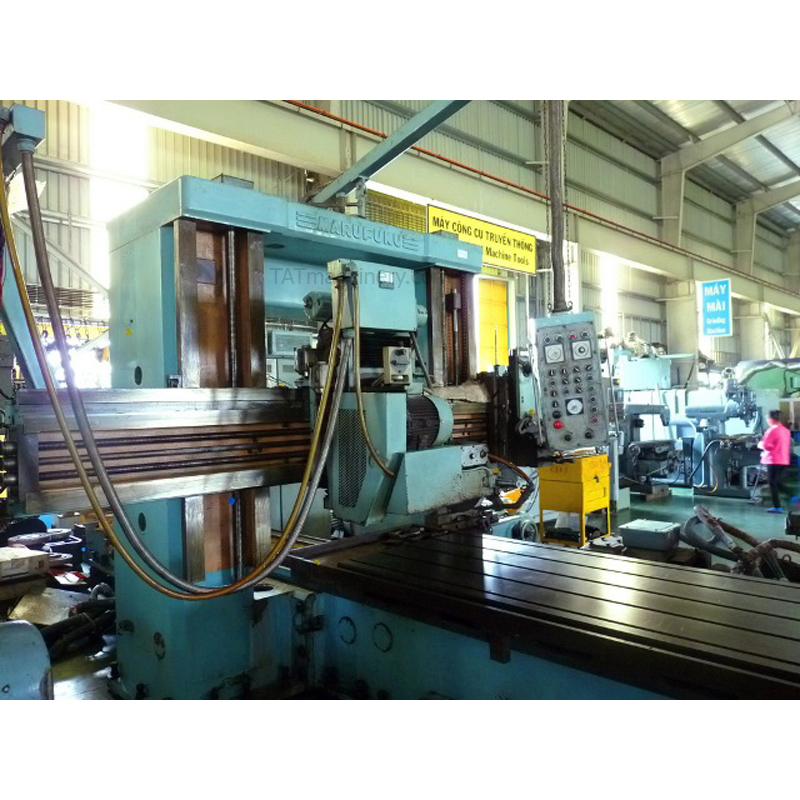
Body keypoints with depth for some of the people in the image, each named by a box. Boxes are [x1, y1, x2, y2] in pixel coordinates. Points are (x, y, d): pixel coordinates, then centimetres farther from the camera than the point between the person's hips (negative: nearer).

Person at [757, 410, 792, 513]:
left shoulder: (772, 430, -14)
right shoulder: (786, 430, 12)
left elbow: (766, 446, -17)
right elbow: (788, 446, 21)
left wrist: (760, 445, 3)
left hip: (773, 461, -8)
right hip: (784, 460, 8)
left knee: (773, 484, -2)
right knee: (777, 483, 15)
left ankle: (777, 507, -5)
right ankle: (777, 505, 16)